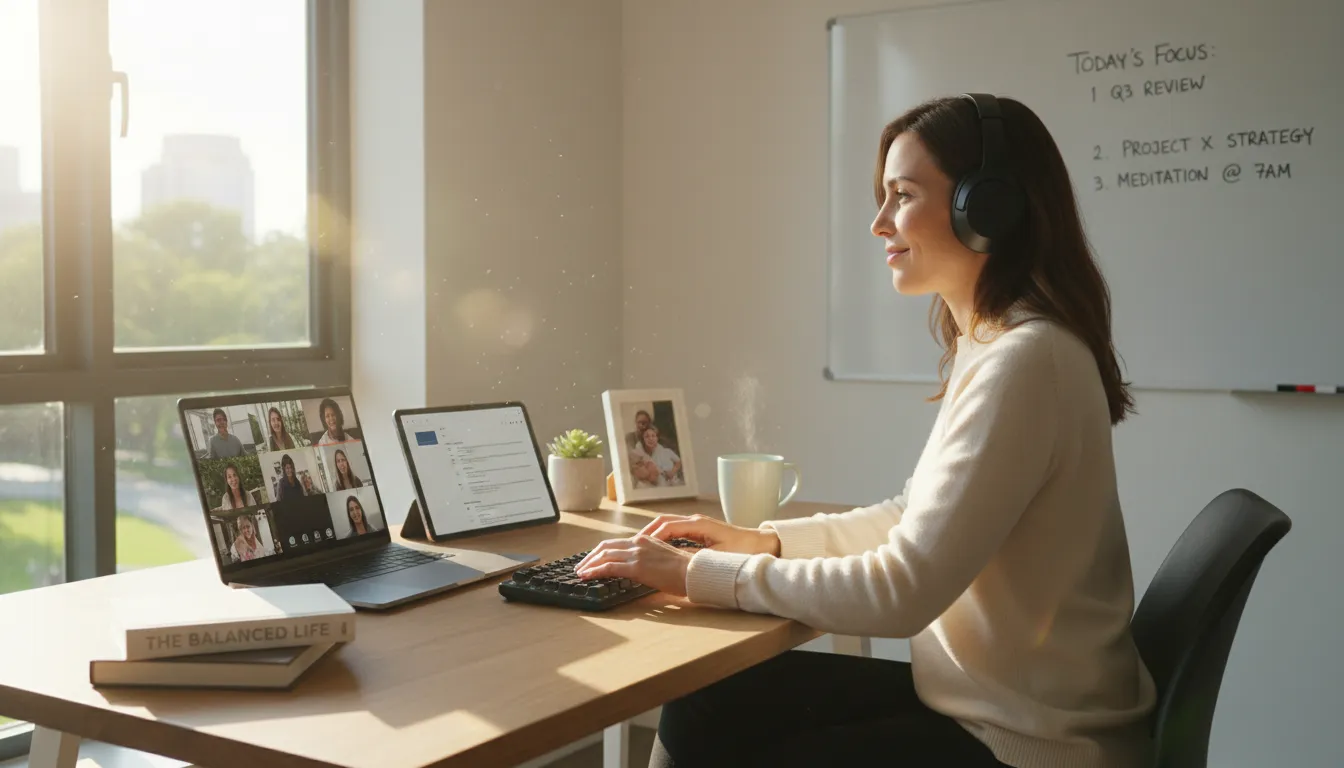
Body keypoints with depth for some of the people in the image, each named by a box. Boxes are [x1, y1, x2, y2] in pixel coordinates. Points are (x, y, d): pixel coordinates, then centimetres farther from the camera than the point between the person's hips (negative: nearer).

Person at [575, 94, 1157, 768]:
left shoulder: (1024, 363, -24)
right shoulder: (990, 344, 7)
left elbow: (898, 593, -25)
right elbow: (916, 516, 15)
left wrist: (699, 574, -18)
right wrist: (765, 541, 5)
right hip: (982, 694, 8)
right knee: (701, 709, 4)